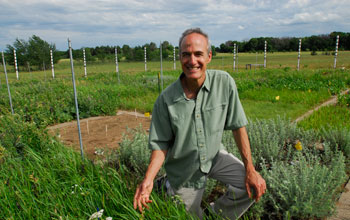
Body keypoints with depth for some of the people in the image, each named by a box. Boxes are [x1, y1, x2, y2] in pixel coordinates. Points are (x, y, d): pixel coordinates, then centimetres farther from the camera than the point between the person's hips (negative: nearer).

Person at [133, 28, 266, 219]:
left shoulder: (224, 82, -19)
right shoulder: (166, 99, -22)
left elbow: (238, 125, -11)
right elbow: (161, 144, -13)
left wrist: (250, 170, -11)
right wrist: (148, 180, -27)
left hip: (214, 155, 2)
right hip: (184, 170, -1)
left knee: (253, 186, -15)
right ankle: (168, 188, 45)